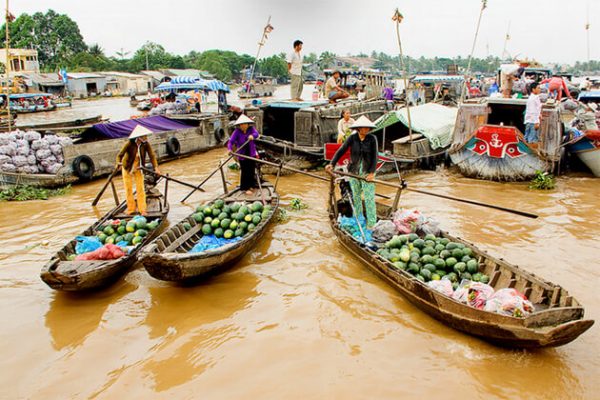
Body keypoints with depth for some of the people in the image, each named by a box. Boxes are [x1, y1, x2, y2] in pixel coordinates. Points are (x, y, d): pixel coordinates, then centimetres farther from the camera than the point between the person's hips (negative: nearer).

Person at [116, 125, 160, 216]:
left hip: (138, 168, 1)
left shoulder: (146, 145, -18)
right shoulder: (129, 144, -25)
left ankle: (142, 209, 3)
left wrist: (156, 167, -33)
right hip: (127, 168, -1)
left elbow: (152, 156, -22)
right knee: (128, 189, 6)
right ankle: (131, 209, 20)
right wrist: (119, 163, -38)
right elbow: (120, 155, -22)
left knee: (140, 188, -2)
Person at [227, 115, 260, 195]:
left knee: (252, 170, 11)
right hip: (242, 155, -3)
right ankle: (245, 188, 8)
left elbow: (256, 133, -21)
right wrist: (230, 149, -36)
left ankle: (250, 185, 28)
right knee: (244, 171, -2)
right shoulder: (237, 132, -10)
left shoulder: (251, 129, -3)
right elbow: (231, 141, -17)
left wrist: (252, 135, -45)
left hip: (251, 154, 3)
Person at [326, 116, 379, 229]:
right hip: (354, 171, 2)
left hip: (367, 171, -2)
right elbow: (341, 151, -8)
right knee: (356, 196, 13)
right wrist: (332, 164, -19)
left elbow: (375, 156, -7)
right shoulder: (352, 138, -5)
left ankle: (371, 223, 2)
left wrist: (372, 172, -15)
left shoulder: (372, 139, -7)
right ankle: (358, 220, 27)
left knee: (369, 197, -3)